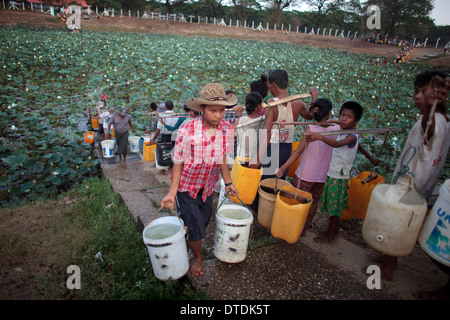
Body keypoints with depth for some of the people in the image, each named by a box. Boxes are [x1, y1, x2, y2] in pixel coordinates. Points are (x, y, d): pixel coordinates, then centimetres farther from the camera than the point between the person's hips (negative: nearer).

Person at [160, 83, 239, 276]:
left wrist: (228, 183, 6)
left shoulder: (226, 129, -12)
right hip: (186, 188, -4)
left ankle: (191, 245, 49)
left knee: (202, 226, 18)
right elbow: (178, 163, -17)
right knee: (196, 230, 0)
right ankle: (198, 259, 31)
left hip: (208, 188, 5)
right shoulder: (187, 130, -26)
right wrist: (172, 193, -18)